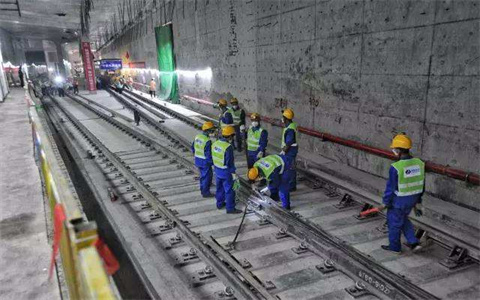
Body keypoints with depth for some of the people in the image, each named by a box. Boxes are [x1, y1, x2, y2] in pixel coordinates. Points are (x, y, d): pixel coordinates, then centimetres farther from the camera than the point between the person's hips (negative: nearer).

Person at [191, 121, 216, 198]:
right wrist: (213, 163, -12)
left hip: (197, 160, 8)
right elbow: (208, 154, -24)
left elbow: (193, 148, 11)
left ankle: (203, 188, 38)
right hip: (205, 162, -8)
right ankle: (205, 192, 17)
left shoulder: (197, 137, -1)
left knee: (203, 174, 24)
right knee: (206, 176, 7)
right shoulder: (207, 141, -25)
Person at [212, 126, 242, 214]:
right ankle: (230, 208, 12)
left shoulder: (215, 144, 0)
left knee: (220, 187, 22)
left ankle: (219, 204, 36)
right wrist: (234, 175, -14)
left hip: (217, 170, 8)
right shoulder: (228, 147, -25)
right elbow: (230, 163, -22)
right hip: (226, 172, -8)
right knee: (229, 190, 4)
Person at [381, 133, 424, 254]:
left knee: (394, 222, 15)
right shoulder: (419, 163, -7)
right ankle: (414, 243, 26)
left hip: (398, 200, -6)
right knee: (403, 219, 28)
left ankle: (395, 247, 32)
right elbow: (421, 184, 4)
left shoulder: (396, 167, -27)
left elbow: (391, 187, -18)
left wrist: (385, 202, -4)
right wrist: (418, 200, 16)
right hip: (412, 199, 6)